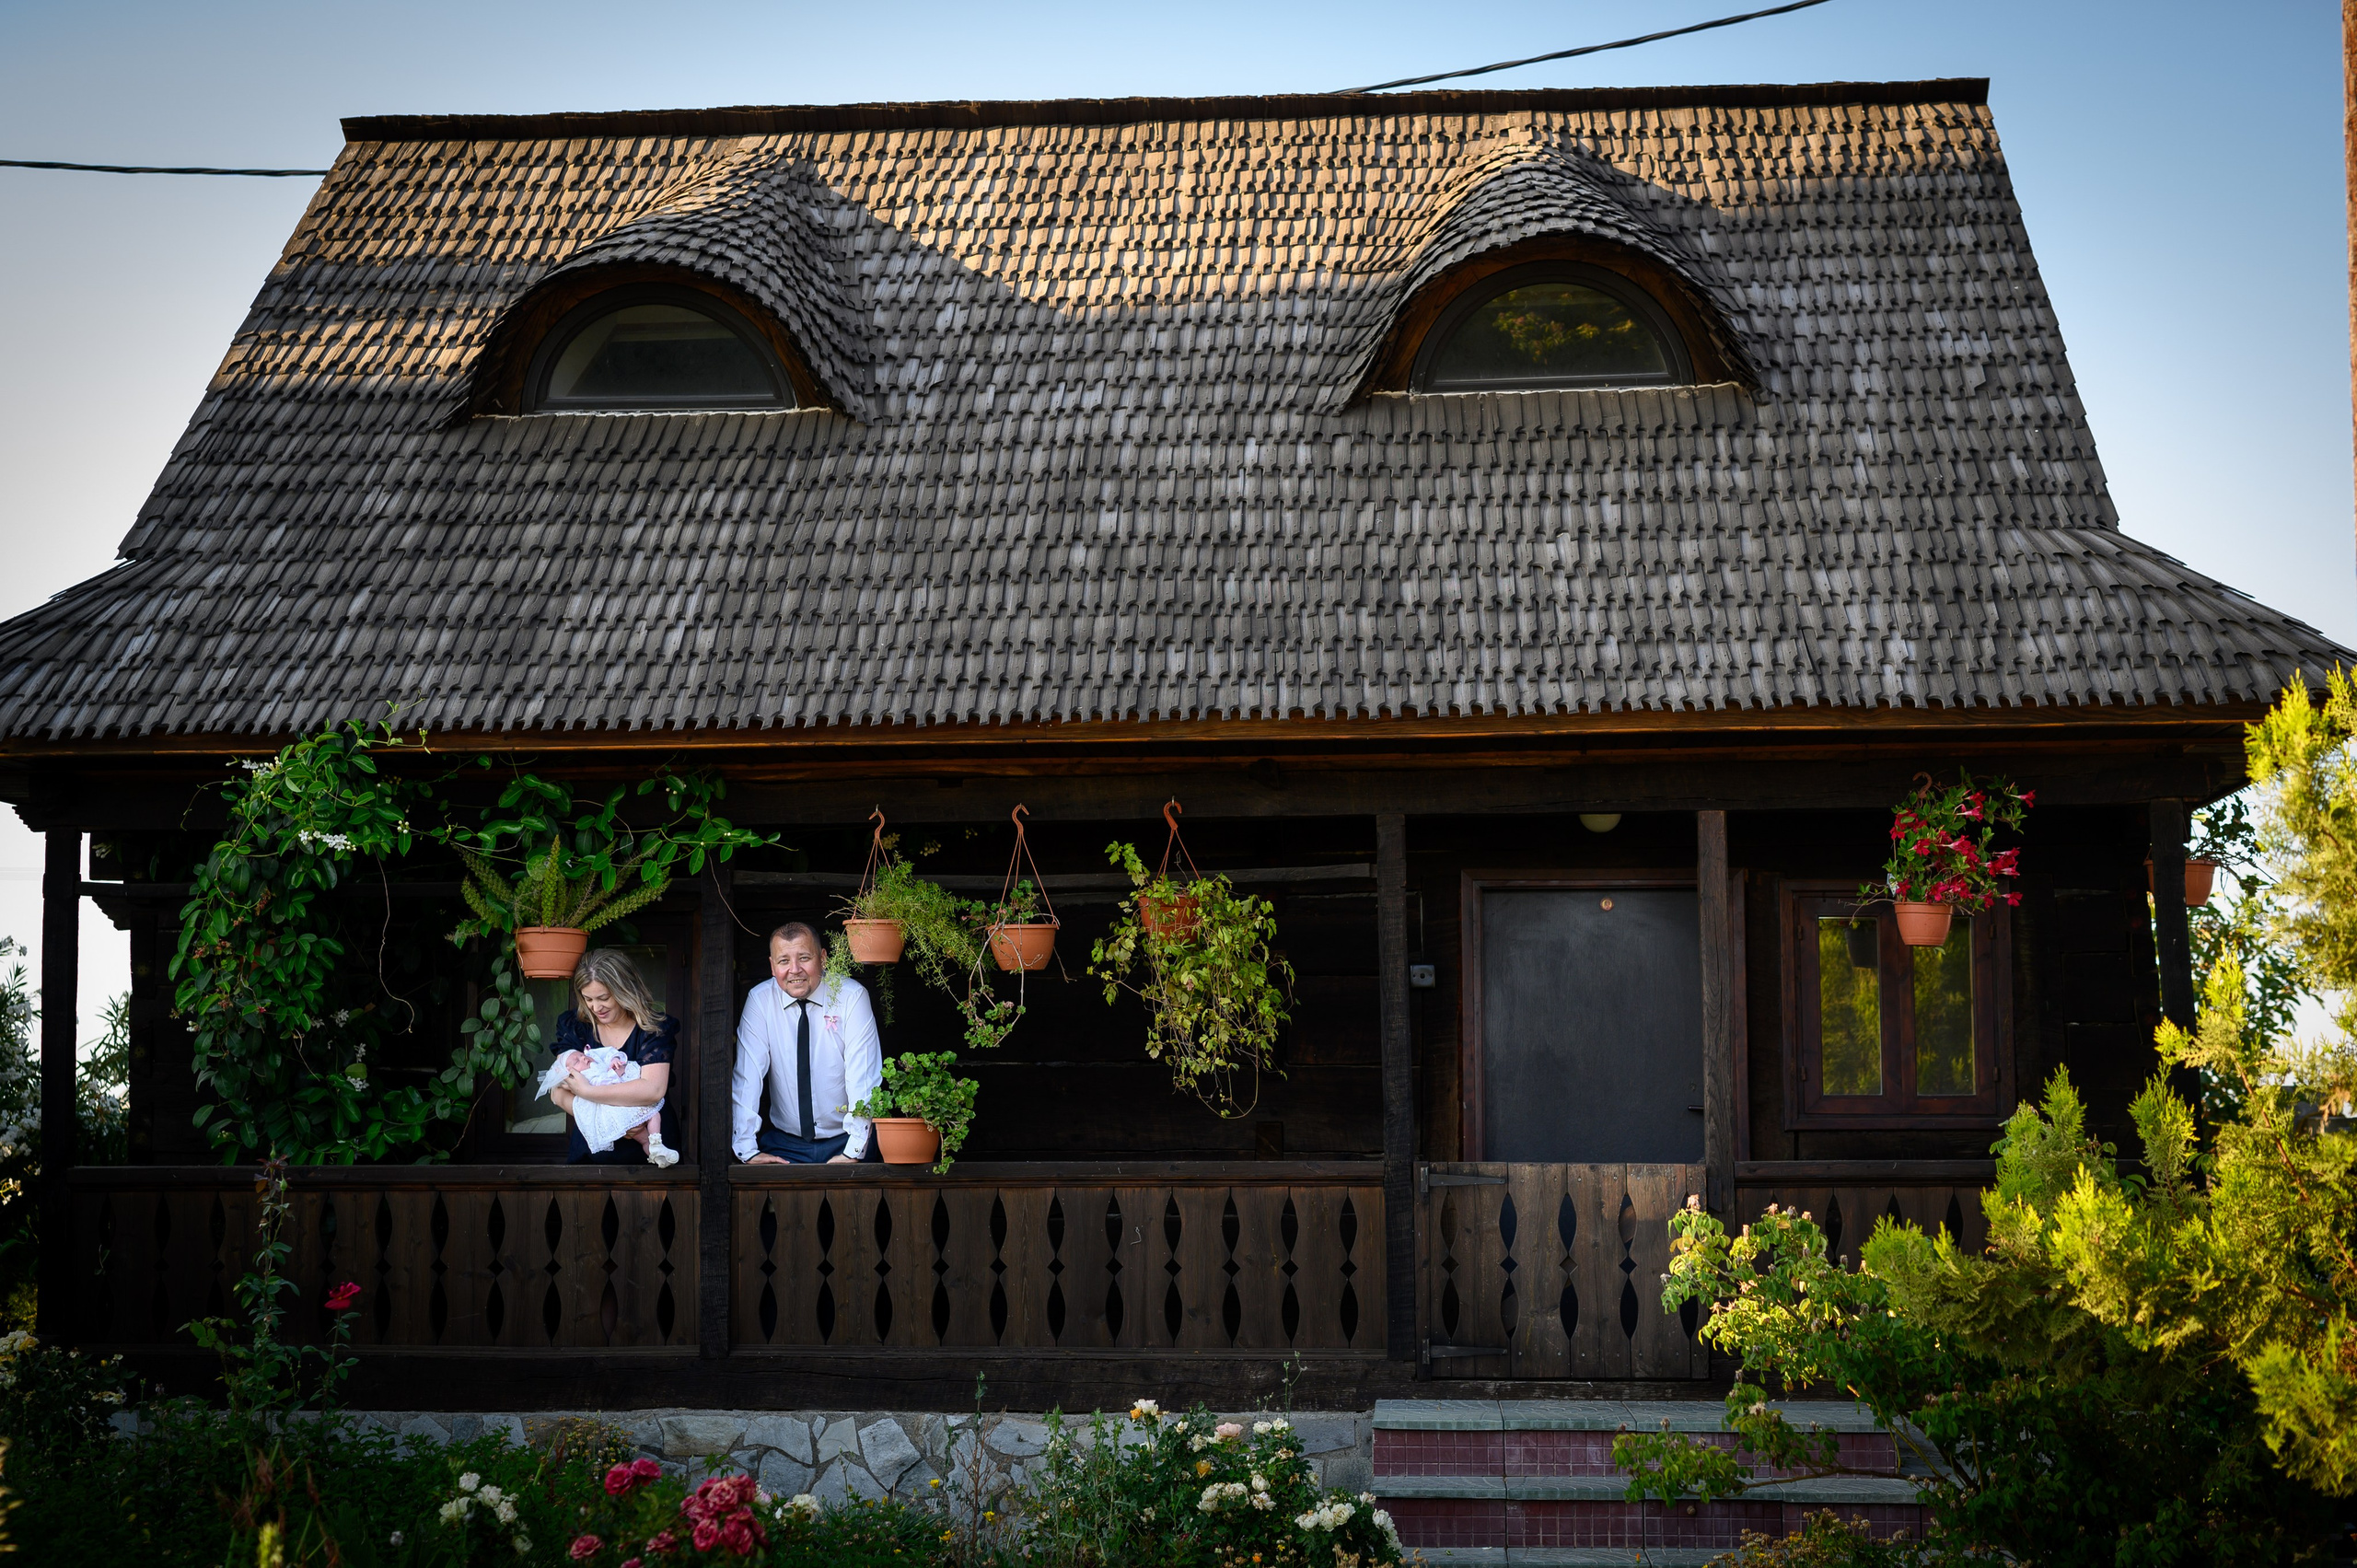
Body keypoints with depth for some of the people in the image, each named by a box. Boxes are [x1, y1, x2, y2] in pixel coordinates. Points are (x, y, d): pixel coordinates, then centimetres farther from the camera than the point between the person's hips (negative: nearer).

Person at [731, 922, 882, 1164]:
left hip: (842, 1143, -1)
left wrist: (853, 1153, -21)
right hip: (785, 1145, 1)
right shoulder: (760, 1001, -2)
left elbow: (863, 1077, -13)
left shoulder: (852, 997, -7)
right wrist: (747, 1151, -18)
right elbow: (747, 1076, -8)